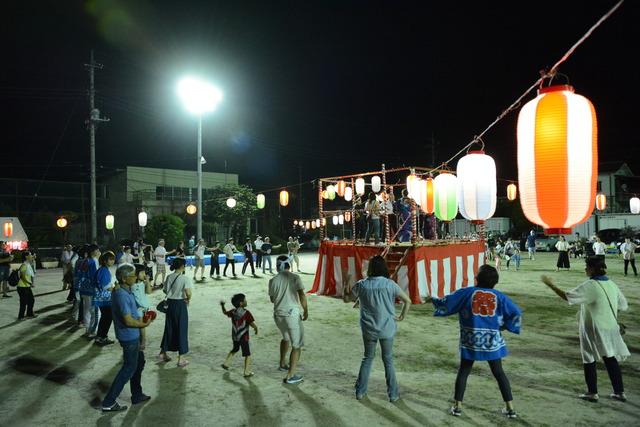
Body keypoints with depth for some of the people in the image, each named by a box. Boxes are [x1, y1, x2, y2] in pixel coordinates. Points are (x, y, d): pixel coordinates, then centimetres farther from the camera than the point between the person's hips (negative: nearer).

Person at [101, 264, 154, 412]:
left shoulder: (126, 291, 5)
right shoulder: (122, 295, -25)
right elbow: (128, 321, -26)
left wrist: (140, 319, 4)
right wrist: (144, 324, -12)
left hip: (132, 335, 10)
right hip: (129, 337, -10)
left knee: (139, 362, 20)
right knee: (129, 368, 2)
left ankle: (137, 395, 34)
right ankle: (109, 402, 11)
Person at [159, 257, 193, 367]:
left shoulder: (169, 277, 2)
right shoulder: (185, 278, -16)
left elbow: (165, 290, 8)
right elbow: (188, 293, -24)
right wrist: (188, 299, -4)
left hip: (170, 303, 6)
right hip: (180, 304, -6)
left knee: (169, 328, 20)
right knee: (181, 330, 4)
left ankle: (163, 353, 32)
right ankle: (181, 359, 9)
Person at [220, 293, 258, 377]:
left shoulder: (233, 312, -1)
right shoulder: (246, 313, -19)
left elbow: (225, 313, 19)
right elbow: (253, 324, -24)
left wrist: (222, 306, 35)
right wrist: (256, 329, -3)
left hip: (235, 336, 7)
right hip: (243, 337, -7)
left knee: (235, 349, 31)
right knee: (247, 354, 5)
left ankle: (225, 364, 38)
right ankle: (247, 372, 5)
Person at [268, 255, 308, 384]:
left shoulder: (273, 281, 0)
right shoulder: (295, 278, -8)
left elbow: (272, 299, 11)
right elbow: (302, 295, -15)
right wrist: (306, 310, -3)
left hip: (278, 314, 5)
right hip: (292, 314, -5)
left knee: (286, 338, 31)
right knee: (297, 345, 6)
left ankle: (282, 364, 42)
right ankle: (290, 376, 5)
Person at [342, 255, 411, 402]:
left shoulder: (361, 285, -9)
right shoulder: (390, 284, -11)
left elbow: (346, 299, 3)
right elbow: (407, 300, -9)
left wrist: (347, 281, 10)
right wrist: (402, 316, 1)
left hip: (369, 329, 1)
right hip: (387, 329, -1)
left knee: (368, 358, 19)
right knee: (388, 360, 14)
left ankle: (360, 391, 24)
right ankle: (393, 394, 19)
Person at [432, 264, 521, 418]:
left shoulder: (467, 292, -6)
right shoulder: (499, 296, -2)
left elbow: (445, 304, -4)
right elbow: (516, 313, -1)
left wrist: (433, 300, 14)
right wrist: (504, 325, 11)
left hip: (470, 340, -1)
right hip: (492, 340, 1)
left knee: (463, 372, 12)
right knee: (499, 373, 15)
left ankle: (457, 406, 15)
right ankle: (510, 408, 18)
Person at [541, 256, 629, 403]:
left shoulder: (589, 286, -19)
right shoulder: (612, 284, 1)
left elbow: (567, 296, -21)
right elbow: (623, 305, 10)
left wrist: (551, 285, -14)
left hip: (593, 330, -6)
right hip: (610, 328, 6)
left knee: (589, 360, 8)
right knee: (611, 359, 17)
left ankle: (592, 393, 17)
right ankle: (620, 392, 24)